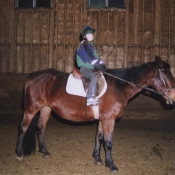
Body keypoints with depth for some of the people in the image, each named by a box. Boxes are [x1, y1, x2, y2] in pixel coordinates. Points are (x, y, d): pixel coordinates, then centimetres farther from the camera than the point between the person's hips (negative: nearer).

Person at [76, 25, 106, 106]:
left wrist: (101, 65, 1)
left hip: (91, 68, 10)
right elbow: (88, 58, -19)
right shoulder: (83, 45, -9)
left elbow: (95, 57, 17)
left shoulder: (90, 45, 20)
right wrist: (98, 66, -21)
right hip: (84, 68, -10)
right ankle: (90, 99, -33)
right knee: (94, 78, -32)